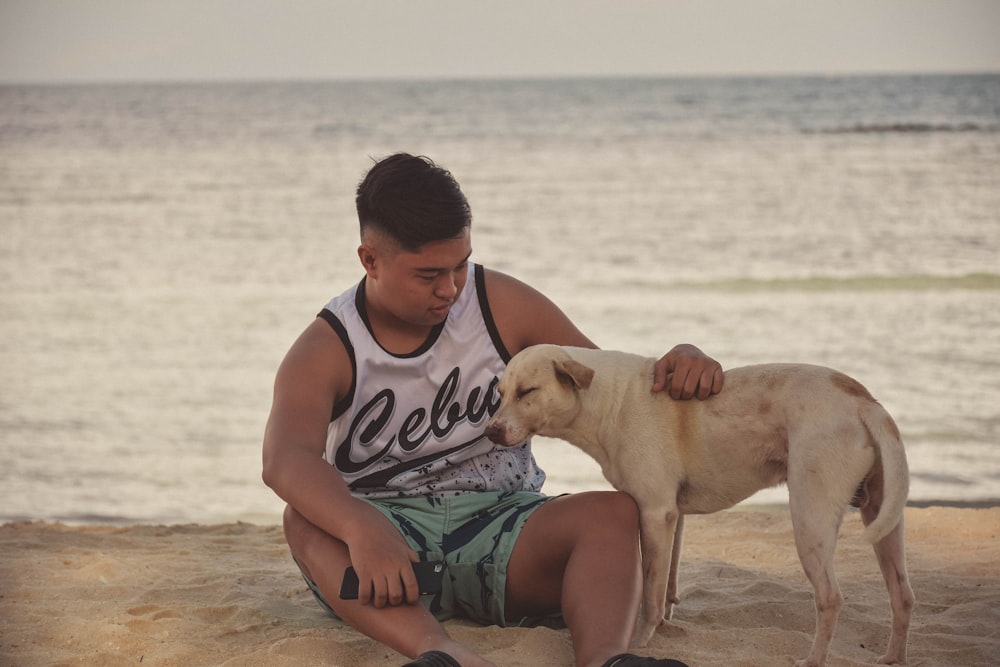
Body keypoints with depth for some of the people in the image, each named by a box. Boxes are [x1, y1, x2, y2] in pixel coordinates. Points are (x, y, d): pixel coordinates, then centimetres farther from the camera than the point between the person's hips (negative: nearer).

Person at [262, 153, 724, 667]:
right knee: (307, 521, -35)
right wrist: (362, 530, -49)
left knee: (614, 514, -26)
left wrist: (682, 361, -15)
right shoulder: (326, 351, -6)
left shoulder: (504, 306, 3)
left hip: (499, 522, 2)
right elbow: (284, 460, -27)